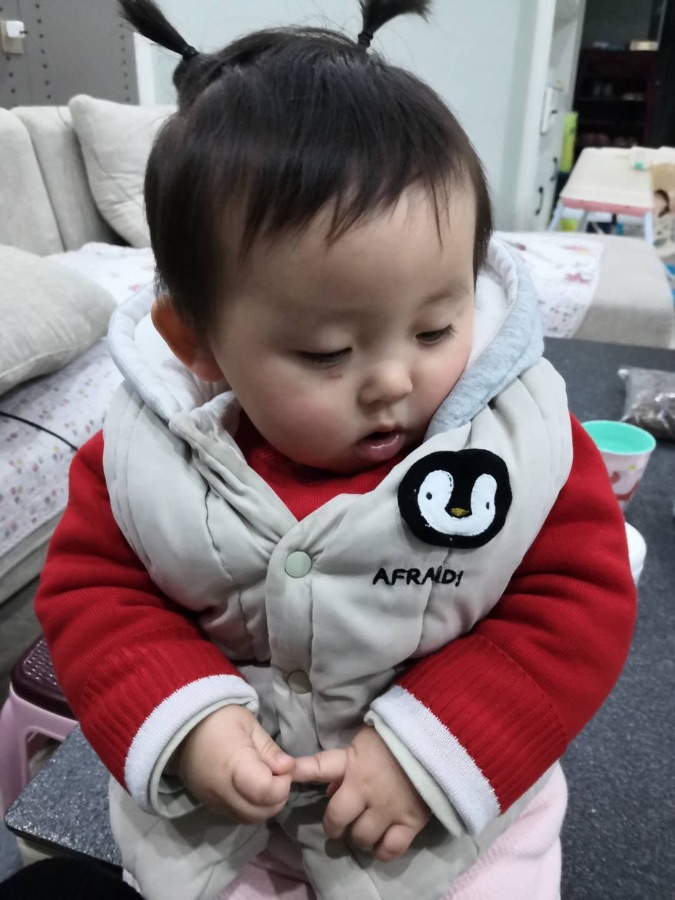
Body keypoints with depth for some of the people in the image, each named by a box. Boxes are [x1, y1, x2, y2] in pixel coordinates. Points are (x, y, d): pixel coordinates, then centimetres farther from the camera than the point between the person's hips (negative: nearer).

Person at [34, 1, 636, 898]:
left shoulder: (523, 432, -20)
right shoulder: (149, 450, -19)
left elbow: (581, 604, -15)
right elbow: (92, 588, -7)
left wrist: (432, 747, -24)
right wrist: (184, 720, -24)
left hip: (458, 779, 0)